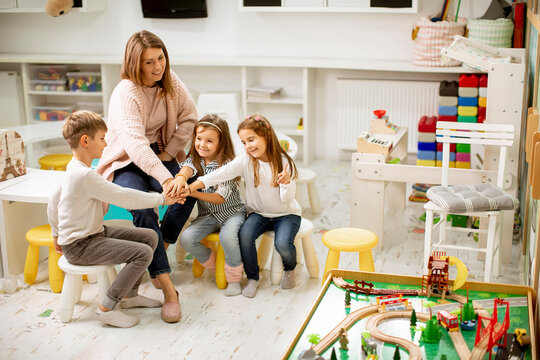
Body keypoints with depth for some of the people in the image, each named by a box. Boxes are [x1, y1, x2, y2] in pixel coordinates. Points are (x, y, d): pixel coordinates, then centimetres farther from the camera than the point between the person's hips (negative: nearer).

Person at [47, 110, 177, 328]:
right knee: (143, 253, -23)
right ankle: (107, 309, -12)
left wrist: (57, 234, 30)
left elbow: (53, 203, 18)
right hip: (79, 246, -10)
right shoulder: (85, 175, -25)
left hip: (95, 233, 10)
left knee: (150, 237, 7)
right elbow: (123, 197, -23)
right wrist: (161, 199, -14)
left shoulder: (74, 169, 8)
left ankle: (129, 295, 18)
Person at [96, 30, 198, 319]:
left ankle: (156, 252, -3)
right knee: (144, 211, -31)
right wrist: (165, 178, -50)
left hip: (159, 156, 5)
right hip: (126, 162, -5)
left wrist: (169, 152, -5)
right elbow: (135, 143, -39)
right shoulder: (126, 94, -25)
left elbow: (190, 118, 3)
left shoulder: (170, 82, -4)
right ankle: (167, 288, -29)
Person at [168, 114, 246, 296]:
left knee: (227, 236, -35)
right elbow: (188, 167, -25)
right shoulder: (195, 159, 0)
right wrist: (181, 176, -51)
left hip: (232, 212, -5)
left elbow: (221, 197, -23)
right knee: (186, 239, -18)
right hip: (207, 214, 5)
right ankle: (216, 264, 8)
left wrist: (193, 192, -37)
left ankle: (234, 277, -9)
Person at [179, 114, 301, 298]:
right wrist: (189, 188, -33)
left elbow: (287, 200, -12)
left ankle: (289, 269, 8)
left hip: (286, 214, -2)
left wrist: (286, 184, -34)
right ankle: (252, 278, -4)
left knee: (282, 243, -29)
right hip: (259, 213, 2)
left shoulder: (284, 162, -13)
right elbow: (218, 175, -21)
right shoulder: (245, 161, -9)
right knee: (244, 235, -29)